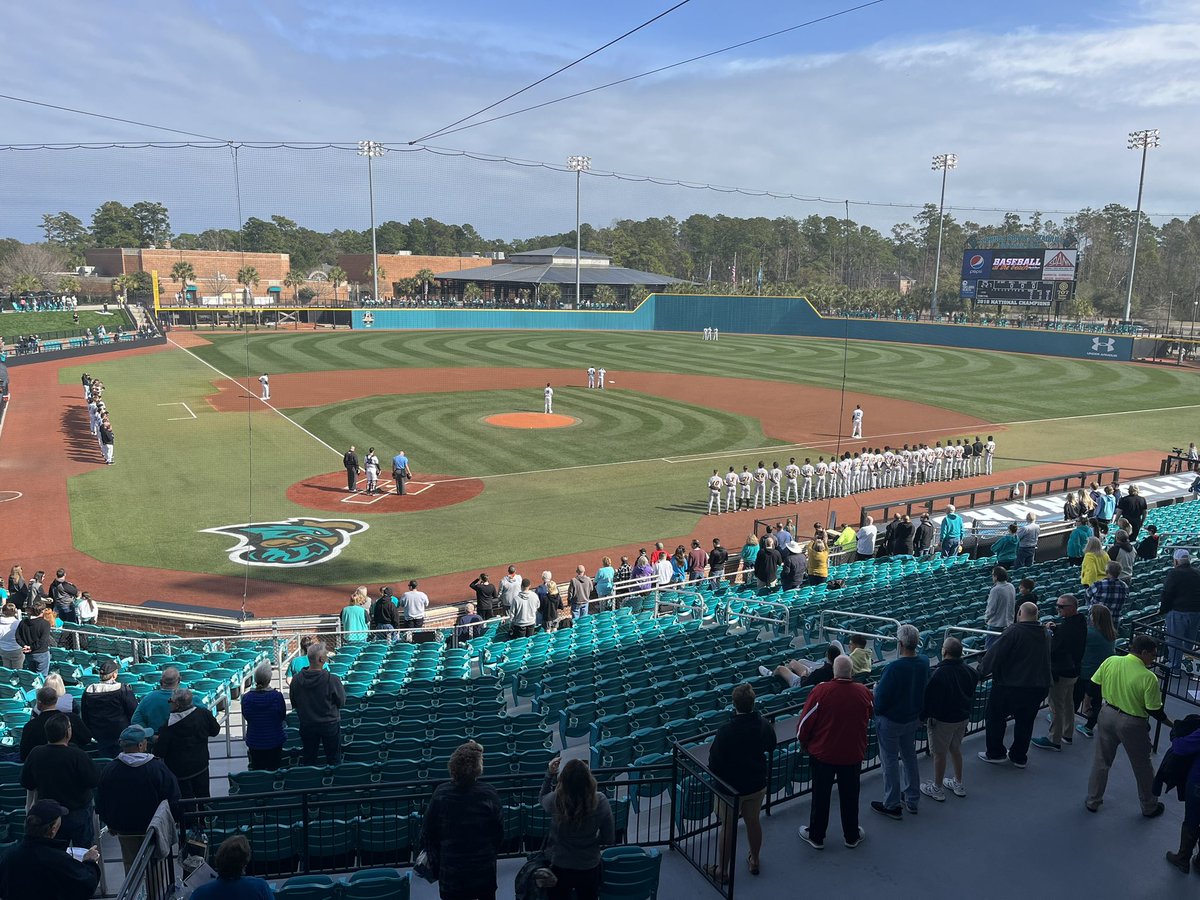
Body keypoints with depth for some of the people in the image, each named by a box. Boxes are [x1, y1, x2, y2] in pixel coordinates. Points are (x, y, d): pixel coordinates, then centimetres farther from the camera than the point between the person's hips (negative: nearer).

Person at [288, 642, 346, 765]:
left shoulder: (296, 680, -14)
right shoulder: (332, 680, -26)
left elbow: (294, 704, 1)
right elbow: (342, 702, -12)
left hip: (306, 725, 3)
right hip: (330, 724, -3)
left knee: (309, 760, 19)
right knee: (333, 759, 14)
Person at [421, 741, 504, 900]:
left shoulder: (440, 793, -12)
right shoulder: (489, 794, -16)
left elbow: (427, 833, -3)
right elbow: (499, 833, -6)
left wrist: (435, 861, 11)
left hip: (450, 872, 1)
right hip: (484, 869, 0)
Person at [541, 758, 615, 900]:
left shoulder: (555, 800, -25)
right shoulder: (600, 801, -24)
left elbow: (542, 798, 2)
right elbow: (609, 839, -11)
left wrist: (550, 774, 4)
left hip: (559, 868, 0)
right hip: (589, 869, 0)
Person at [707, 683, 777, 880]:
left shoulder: (726, 730, -29)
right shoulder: (764, 725, -14)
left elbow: (714, 761, -19)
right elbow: (771, 748, 7)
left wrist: (715, 774, 1)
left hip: (731, 786, -4)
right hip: (757, 784, 4)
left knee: (727, 828, 12)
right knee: (753, 822, 23)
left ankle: (723, 870, 27)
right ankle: (754, 861, 43)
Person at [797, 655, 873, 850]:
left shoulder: (821, 691, -22)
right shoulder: (864, 693, -11)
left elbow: (805, 723, -14)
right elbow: (869, 717, 11)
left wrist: (804, 743, 4)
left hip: (823, 753, -2)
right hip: (853, 754, 2)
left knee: (820, 796, 13)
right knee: (850, 796, 18)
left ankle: (816, 836, 26)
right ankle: (852, 836, 33)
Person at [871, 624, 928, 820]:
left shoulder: (893, 668, -31)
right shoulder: (924, 663, -11)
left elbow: (881, 699, -23)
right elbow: (924, 689, 5)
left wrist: (876, 688, -2)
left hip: (891, 721, -6)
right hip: (913, 719, 6)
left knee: (890, 762, 8)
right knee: (910, 757, 22)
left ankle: (892, 806, 19)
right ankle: (912, 800, 36)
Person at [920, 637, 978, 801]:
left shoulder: (939, 673, -27)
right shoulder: (969, 671, -7)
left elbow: (929, 698, -20)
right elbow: (972, 694, 8)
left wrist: (923, 716, -6)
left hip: (942, 720, -6)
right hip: (963, 717, 7)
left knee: (940, 753, 8)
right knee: (956, 749, 23)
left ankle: (937, 789, 21)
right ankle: (958, 784, 36)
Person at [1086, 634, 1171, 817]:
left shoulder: (1110, 662, -11)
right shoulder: (1149, 678, -22)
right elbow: (1154, 711, -14)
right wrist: (1171, 724, 4)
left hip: (1108, 715, 4)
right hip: (1132, 724, -4)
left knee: (1101, 761, 19)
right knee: (1142, 767, 20)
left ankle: (1092, 801, 31)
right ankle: (1149, 807, 38)